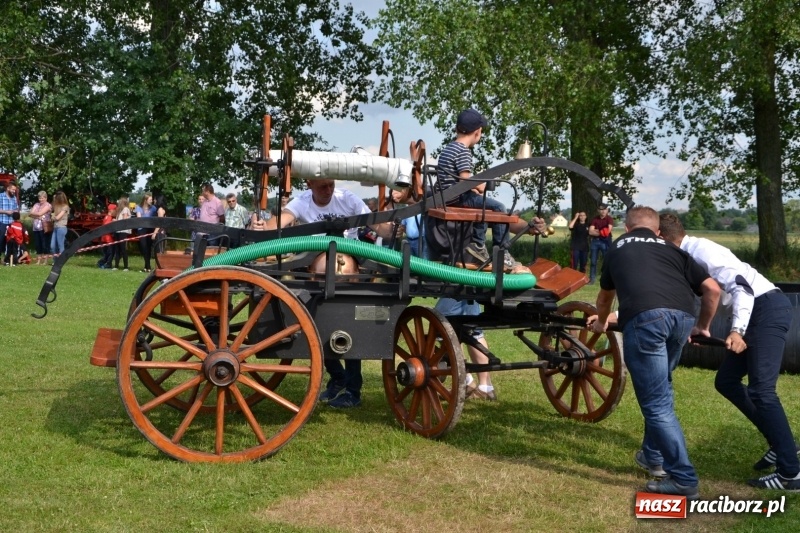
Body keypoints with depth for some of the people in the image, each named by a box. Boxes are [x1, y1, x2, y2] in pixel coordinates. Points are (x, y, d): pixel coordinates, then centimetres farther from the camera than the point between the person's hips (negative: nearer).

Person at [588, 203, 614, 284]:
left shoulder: (609, 219, -3)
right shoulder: (594, 219, 5)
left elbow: (608, 230, -19)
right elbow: (590, 232, -5)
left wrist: (597, 231, -15)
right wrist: (602, 232, -13)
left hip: (605, 241, -3)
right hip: (595, 241, 3)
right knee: (593, 261, 8)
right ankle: (591, 278, 14)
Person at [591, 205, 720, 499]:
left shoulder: (618, 248, 32)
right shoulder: (672, 249, 31)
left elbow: (605, 295, 47)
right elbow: (712, 289, 23)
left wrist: (601, 322, 67)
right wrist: (703, 326, 39)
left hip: (644, 317, -4)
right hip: (683, 317, 4)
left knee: (656, 402, 2)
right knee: (660, 389, 26)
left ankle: (683, 479, 1)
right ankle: (653, 453, 38)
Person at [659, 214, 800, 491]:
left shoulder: (701, 250, -15)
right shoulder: (687, 257, 13)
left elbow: (741, 285, -22)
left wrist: (737, 330, -30)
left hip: (768, 308, -10)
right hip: (754, 312, 10)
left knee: (760, 390, -16)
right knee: (726, 380, 11)